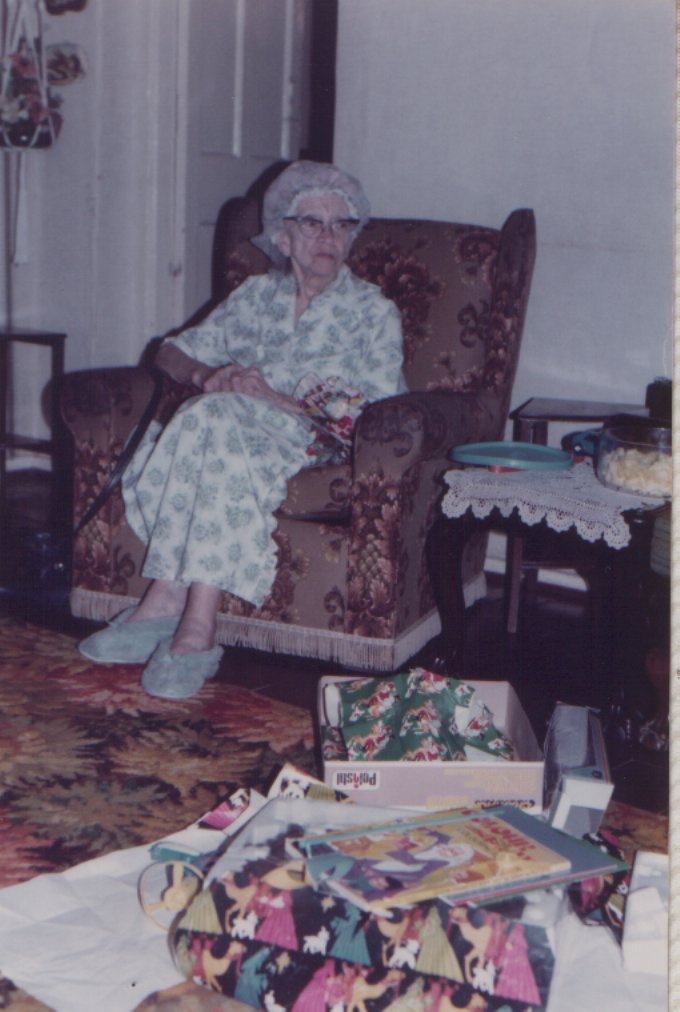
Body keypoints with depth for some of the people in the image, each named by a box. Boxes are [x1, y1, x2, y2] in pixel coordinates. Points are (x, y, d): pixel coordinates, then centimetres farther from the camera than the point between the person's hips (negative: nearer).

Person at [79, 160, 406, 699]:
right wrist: (205, 375, -5)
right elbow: (171, 350, 20)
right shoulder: (256, 295, 21)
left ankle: (169, 599, -37)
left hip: (311, 448, -4)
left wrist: (275, 397, -14)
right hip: (230, 430, 4)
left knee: (214, 419, -33)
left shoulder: (374, 312, 9)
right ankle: (192, 625, -36)